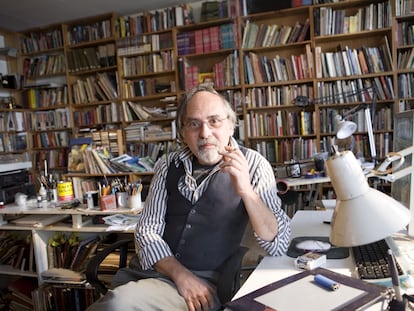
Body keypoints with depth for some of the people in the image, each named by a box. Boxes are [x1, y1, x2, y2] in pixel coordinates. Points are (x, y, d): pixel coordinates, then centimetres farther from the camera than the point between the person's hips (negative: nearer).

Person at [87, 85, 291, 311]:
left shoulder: (253, 164, -4)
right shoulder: (168, 165, 6)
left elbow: (278, 245, -10)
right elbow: (147, 231, 5)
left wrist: (246, 190, -26)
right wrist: (181, 275, -11)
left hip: (217, 286, -4)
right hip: (166, 276, 4)